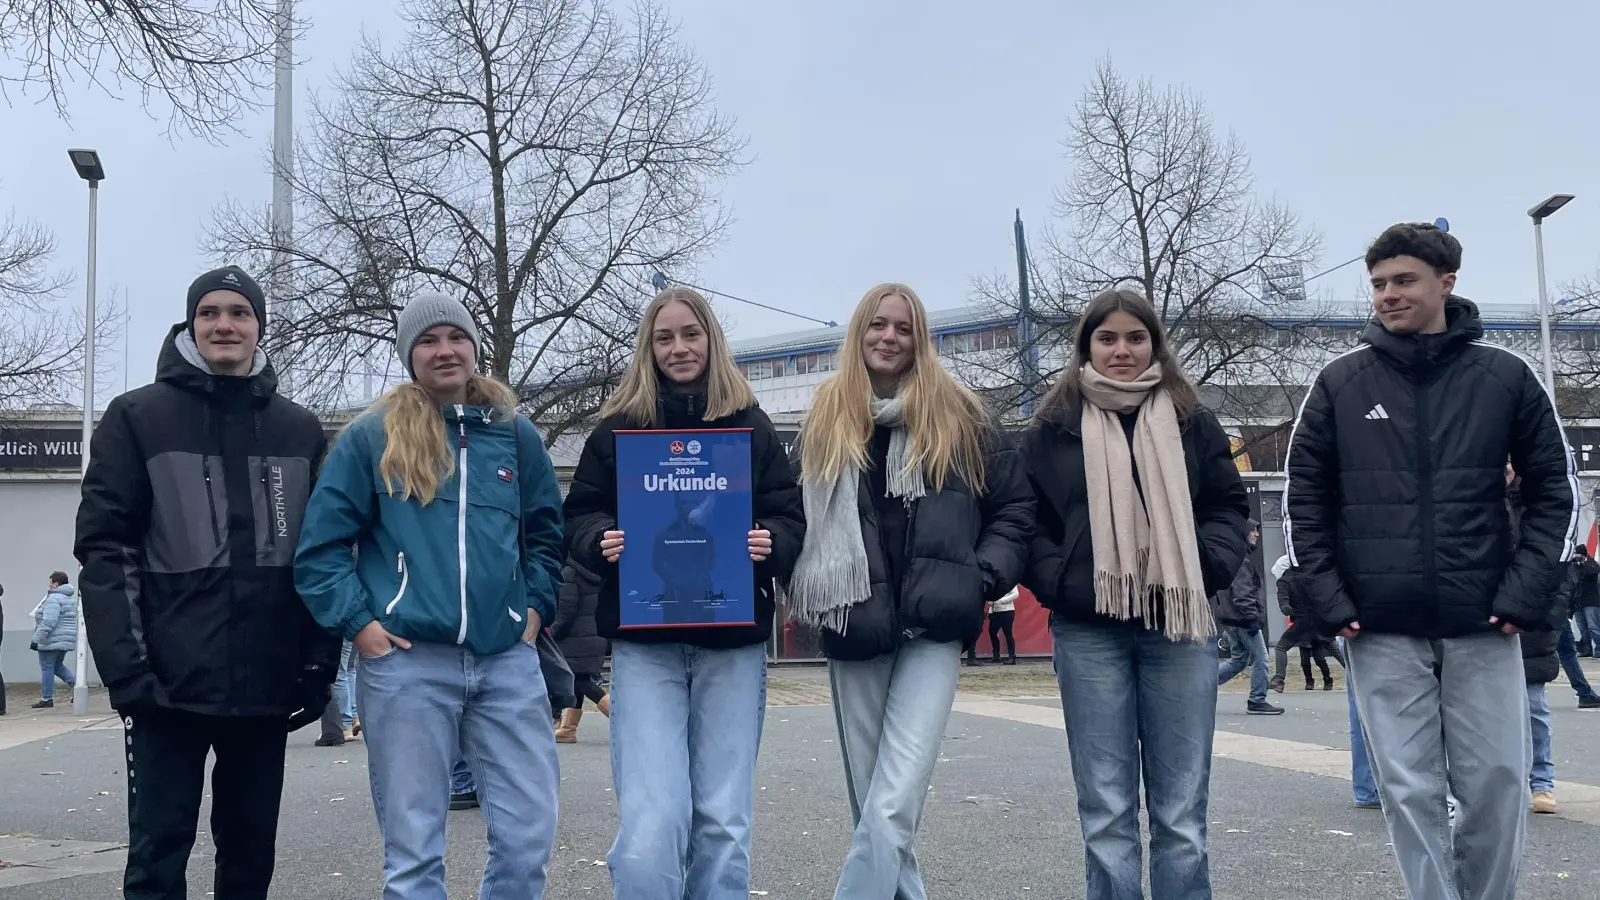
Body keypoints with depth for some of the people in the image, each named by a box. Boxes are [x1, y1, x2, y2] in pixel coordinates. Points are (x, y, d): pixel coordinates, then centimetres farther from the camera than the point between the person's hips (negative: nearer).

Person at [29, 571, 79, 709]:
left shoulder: (53, 599, -16)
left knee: (47, 668, -1)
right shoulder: (71, 598, 14)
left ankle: (47, 699, 3)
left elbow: (48, 622, -24)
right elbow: (72, 620, 20)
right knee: (58, 666, 20)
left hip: (51, 641, -9)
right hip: (66, 640, 9)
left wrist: (36, 639, -22)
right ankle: (76, 684, 3)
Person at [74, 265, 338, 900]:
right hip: (170, 683, -3)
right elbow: (103, 547, -4)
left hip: (268, 686, 3)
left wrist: (320, 663, 4)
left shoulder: (301, 430, 10)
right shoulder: (138, 417, 2)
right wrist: (125, 666, -13)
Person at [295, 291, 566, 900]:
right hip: (406, 663, -2)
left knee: (529, 833, 2)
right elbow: (320, 546, 2)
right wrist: (358, 624, -6)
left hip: (507, 660, 3)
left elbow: (547, 533, 20)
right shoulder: (372, 437, 2)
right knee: (414, 846, 4)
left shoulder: (517, 435, 11)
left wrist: (535, 609, 8)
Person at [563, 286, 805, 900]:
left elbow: (790, 516, 8)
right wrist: (603, 541, -14)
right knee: (650, 822, -11)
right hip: (644, 642, -1)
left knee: (723, 820, 5)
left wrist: (771, 544, -14)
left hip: (733, 641, 1)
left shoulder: (751, 424, 9)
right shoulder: (617, 427, 8)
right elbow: (578, 516, 8)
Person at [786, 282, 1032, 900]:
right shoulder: (826, 419, 11)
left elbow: (1015, 505, 9)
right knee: (871, 807, 9)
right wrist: (810, 592, 1)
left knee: (892, 809, -15)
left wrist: (987, 575, -3)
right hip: (854, 634, 3)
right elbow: (797, 516, 15)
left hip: (932, 627, -3)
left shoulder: (959, 415, 5)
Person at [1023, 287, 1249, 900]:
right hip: (1089, 631, -1)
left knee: (1182, 809, 4)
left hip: (1179, 625, 1)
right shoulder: (1053, 428, 7)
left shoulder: (1191, 422, 10)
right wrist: (1055, 580, -9)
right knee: (1106, 811, 2)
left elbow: (1230, 507, 12)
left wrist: (1208, 567, -5)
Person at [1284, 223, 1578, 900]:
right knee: (1410, 788, 2)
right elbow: (1305, 500, 5)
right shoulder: (1340, 383, 2)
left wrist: (1525, 594, -5)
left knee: (1497, 782, 5)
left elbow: (1555, 490, 5)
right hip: (1382, 630, 0)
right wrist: (1329, 603, -4)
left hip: (1483, 626, 0)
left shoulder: (1506, 376, 2)